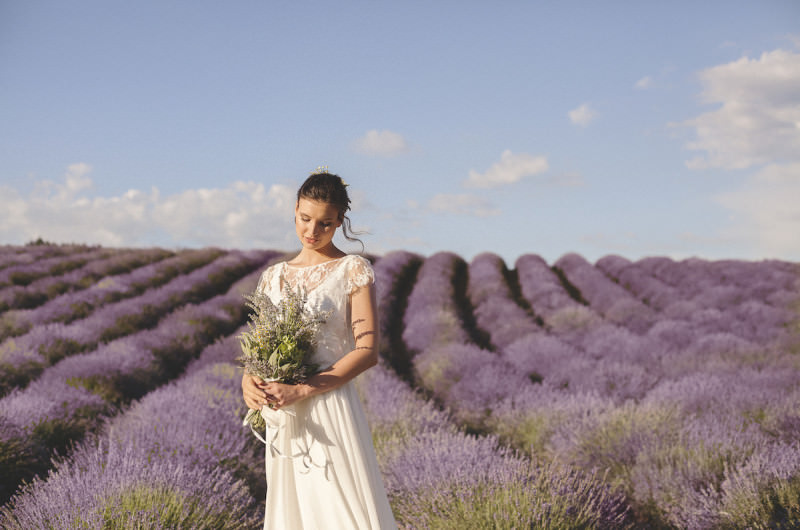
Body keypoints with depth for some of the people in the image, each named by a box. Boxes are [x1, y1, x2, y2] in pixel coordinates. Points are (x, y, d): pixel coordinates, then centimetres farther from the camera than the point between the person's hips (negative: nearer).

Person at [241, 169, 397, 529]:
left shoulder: (353, 270, -1)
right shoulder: (274, 276, 14)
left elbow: (367, 351, -10)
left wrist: (300, 391, -17)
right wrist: (248, 380, -8)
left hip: (330, 412, -5)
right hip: (283, 419, 5)